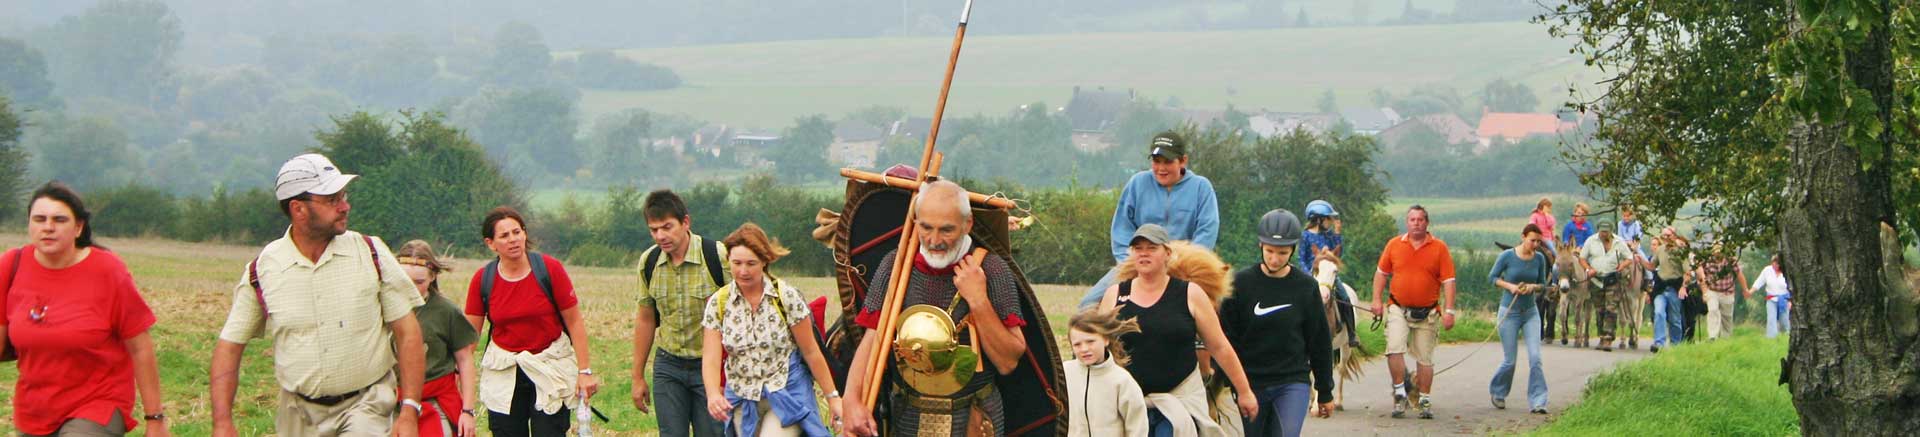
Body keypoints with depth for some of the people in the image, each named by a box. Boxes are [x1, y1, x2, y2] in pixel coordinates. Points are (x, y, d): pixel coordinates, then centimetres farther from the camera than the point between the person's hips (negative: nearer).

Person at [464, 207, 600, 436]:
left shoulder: (549, 269, -9)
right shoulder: (482, 280, -4)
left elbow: (575, 322, -4)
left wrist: (585, 371, -7)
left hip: (551, 368, -2)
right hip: (503, 372, 2)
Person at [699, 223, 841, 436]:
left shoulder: (787, 297, -8)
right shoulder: (718, 303, -2)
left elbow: (811, 352, -3)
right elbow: (710, 358, -10)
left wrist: (832, 397, -1)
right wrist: (713, 394, -30)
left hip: (786, 397, -4)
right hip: (742, 401, 4)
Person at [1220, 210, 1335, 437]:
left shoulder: (1306, 287, 0)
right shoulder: (1242, 282, -3)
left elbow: (1320, 342, 8)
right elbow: (1225, 339, 1)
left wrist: (1325, 392, 12)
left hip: (1293, 383, -1)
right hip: (1250, 382, 1)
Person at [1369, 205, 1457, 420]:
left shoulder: (1439, 248, -1)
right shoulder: (1394, 245, 4)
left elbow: (1448, 281, -2)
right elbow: (1381, 273, 12)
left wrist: (1449, 311, -9)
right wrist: (1377, 300, 3)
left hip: (1426, 312, 0)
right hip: (1398, 309, 0)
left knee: (1425, 358, 6)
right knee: (1394, 349, -17)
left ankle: (1425, 401, 16)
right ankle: (1400, 394, -5)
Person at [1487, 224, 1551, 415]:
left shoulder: (1539, 258, -1)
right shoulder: (1507, 256, -10)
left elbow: (1543, 285, 8)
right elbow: (1492, 277, -1)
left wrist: (1533, 287, -14)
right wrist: (1509, 286, -17)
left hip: (1531, 313, 3)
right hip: (1509, 312, -3)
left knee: (1535, 358, -11)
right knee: (1510, 361, 2)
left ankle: (1537, 402, -9)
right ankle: (1497, 392, 30)